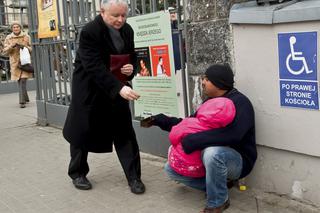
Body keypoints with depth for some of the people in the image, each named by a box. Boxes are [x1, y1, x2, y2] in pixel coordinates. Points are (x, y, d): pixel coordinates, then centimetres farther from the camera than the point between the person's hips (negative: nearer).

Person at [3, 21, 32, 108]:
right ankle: (25, 98, 26)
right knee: (20, 82, 6)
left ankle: (22, 101, -14)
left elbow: (31, 49, 5)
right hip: (15, 63, 2)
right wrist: (12, 46, -13)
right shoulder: (8, 38, 8)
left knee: (23, 81, -15)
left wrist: (24, 46, -13)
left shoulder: (26, 37, 4)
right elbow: (5, 51, 5)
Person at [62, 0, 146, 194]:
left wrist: (132, 69, -14)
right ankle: (78, 173, 28)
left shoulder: (127, 30, -3)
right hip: (89, 90, -4)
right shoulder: (90, 32, -23)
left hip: (117, 88, 5)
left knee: (125, 131, 0)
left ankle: (134, 177, 7)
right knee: (82, 131, 8)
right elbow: (95, 67, -32)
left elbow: (132, 57, 11)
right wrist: (120, 88, -42)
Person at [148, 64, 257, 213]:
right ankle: (218, 185, 4)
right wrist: (160, 120, 7)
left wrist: (192, 141, -34)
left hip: (236, 160, -8)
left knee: (212, 153, -40)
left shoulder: (239, 102, -21)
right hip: (208, 157, 8)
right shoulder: (209, 102, 7)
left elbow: (232, 134, -38)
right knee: (171, 168, 1)